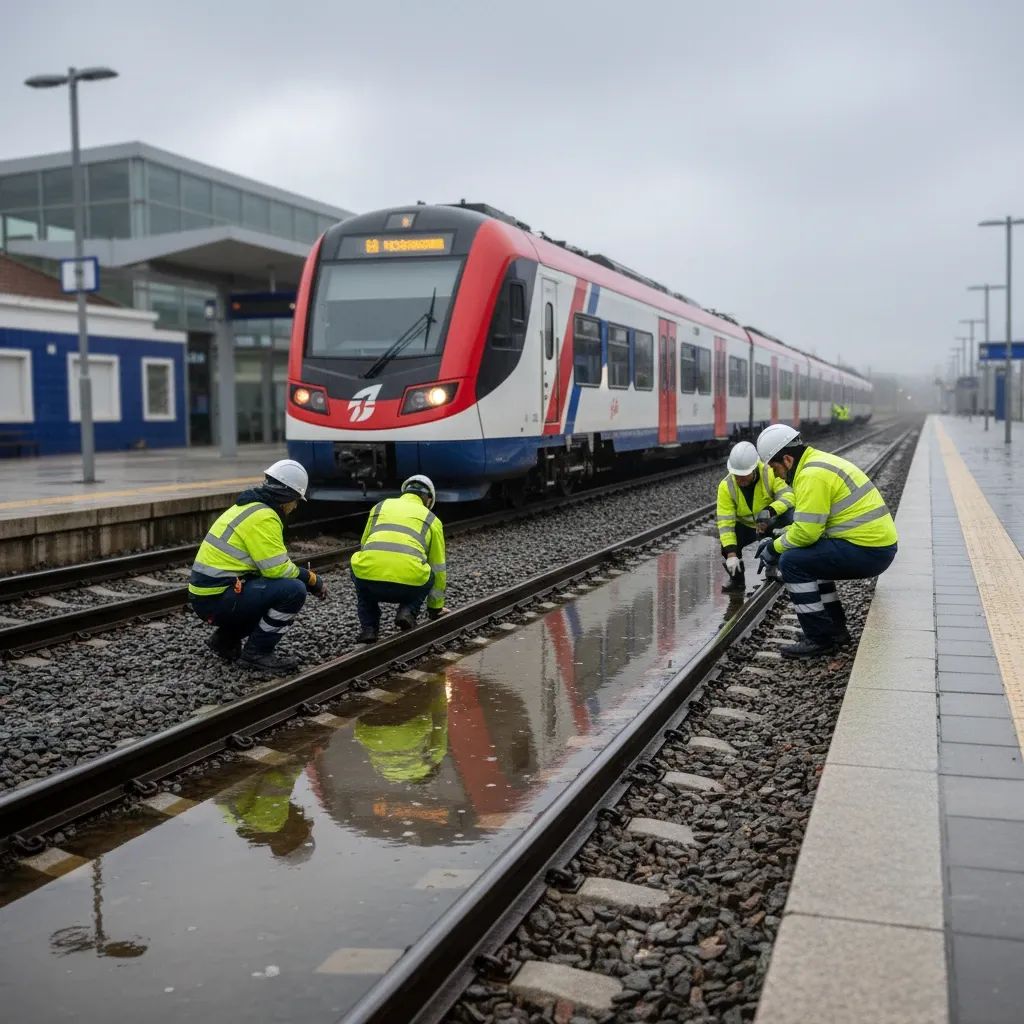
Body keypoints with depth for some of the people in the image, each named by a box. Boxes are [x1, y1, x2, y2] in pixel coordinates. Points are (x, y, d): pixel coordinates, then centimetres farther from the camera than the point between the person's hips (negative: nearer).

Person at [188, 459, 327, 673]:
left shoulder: (249, 507, 15)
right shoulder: (263, 517, -16)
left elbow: (269, 564, 22)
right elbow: (278, 569, -19)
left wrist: (304, 576, 14)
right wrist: (312, 579, -3)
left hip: (207, 593, 10)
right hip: (218, 599, -10)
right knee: (293, 591, -18)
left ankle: (226, 638, 18)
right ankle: (257, 652, -5)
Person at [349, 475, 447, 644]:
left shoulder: (379, 507, 29)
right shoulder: (431, 519, 24)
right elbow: (438, 569, 32)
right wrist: (435, 607, 46)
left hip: (369, 581, 1)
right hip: (407, 586, -1)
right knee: (426, 575, 34)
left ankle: (369, 628, 20)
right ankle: (408, 611, 8)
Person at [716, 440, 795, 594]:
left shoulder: (770, 473, -25)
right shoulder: (726, 486, -21)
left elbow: (789, 496, -34)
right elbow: (725, 523, -23)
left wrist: (769, 511, -52)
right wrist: (731, 554, -33)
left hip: (771, 523, -1)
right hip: (745, 526, 1)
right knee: (727, 544, -27)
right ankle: (737, 580, 6)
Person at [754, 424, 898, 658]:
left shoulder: (812, 474, -17)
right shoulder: (819, 461, 16)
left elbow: (807, 531, -21)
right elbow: (810, 520, 24)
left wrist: (774, 548, -5)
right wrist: (779, 538, 16)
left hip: (867, 551, -11)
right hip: (877, 543, 11)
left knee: (792, 562, -12)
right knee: (810, 559, 24)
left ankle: (820, 639, -6)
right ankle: (835, 630, 25)